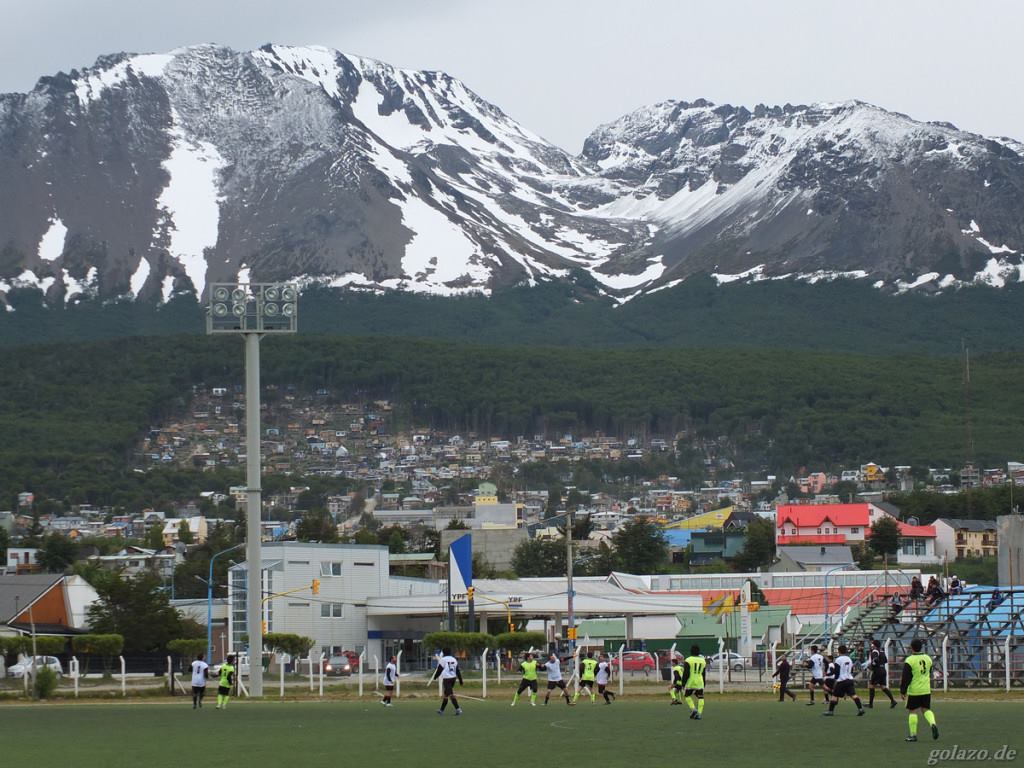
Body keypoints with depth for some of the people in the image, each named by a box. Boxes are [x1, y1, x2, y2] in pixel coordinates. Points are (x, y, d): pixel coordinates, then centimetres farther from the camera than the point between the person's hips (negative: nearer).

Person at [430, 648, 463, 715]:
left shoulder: (443, 660, -9)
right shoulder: (454, 660, 9)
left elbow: (439, 670, -4)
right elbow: (458, 671, 10)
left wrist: (435, 677, 13)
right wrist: (460, 680, 12)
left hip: (446, 679, -7)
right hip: (453, 678, 7)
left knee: (451, 694, -11)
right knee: (445, 694, 18)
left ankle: (458, 709, -23)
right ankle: (442, 710, 28)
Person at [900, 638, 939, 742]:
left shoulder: (909, 661, -13)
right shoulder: (928, 658, 5)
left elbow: (906, 678, -12)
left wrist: (902, 691, -4)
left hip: (914, 690, -5)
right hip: (926, 690, 5)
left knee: (913, 711, 4)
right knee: (926, 710, 13)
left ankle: (913, 734, 6)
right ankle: (933, 724, -14)